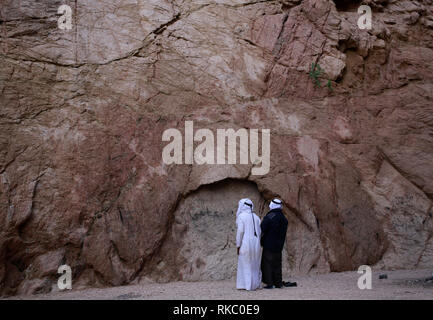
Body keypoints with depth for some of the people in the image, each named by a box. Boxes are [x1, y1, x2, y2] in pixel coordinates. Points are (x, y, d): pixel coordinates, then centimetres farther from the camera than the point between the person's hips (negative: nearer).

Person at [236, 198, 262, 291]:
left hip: (245, 244, -6)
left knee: (245, 265, 0)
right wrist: (258, 245, 13)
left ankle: (247, 285, -2)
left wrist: (238, 246, -8)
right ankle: (255, 284, 12)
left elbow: (240, 231, -13)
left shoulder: (241, 216, -6)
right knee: (254, 264, 12)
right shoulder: (255, 217, 12)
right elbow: (259, 232, 8)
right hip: (256, 244, 6)